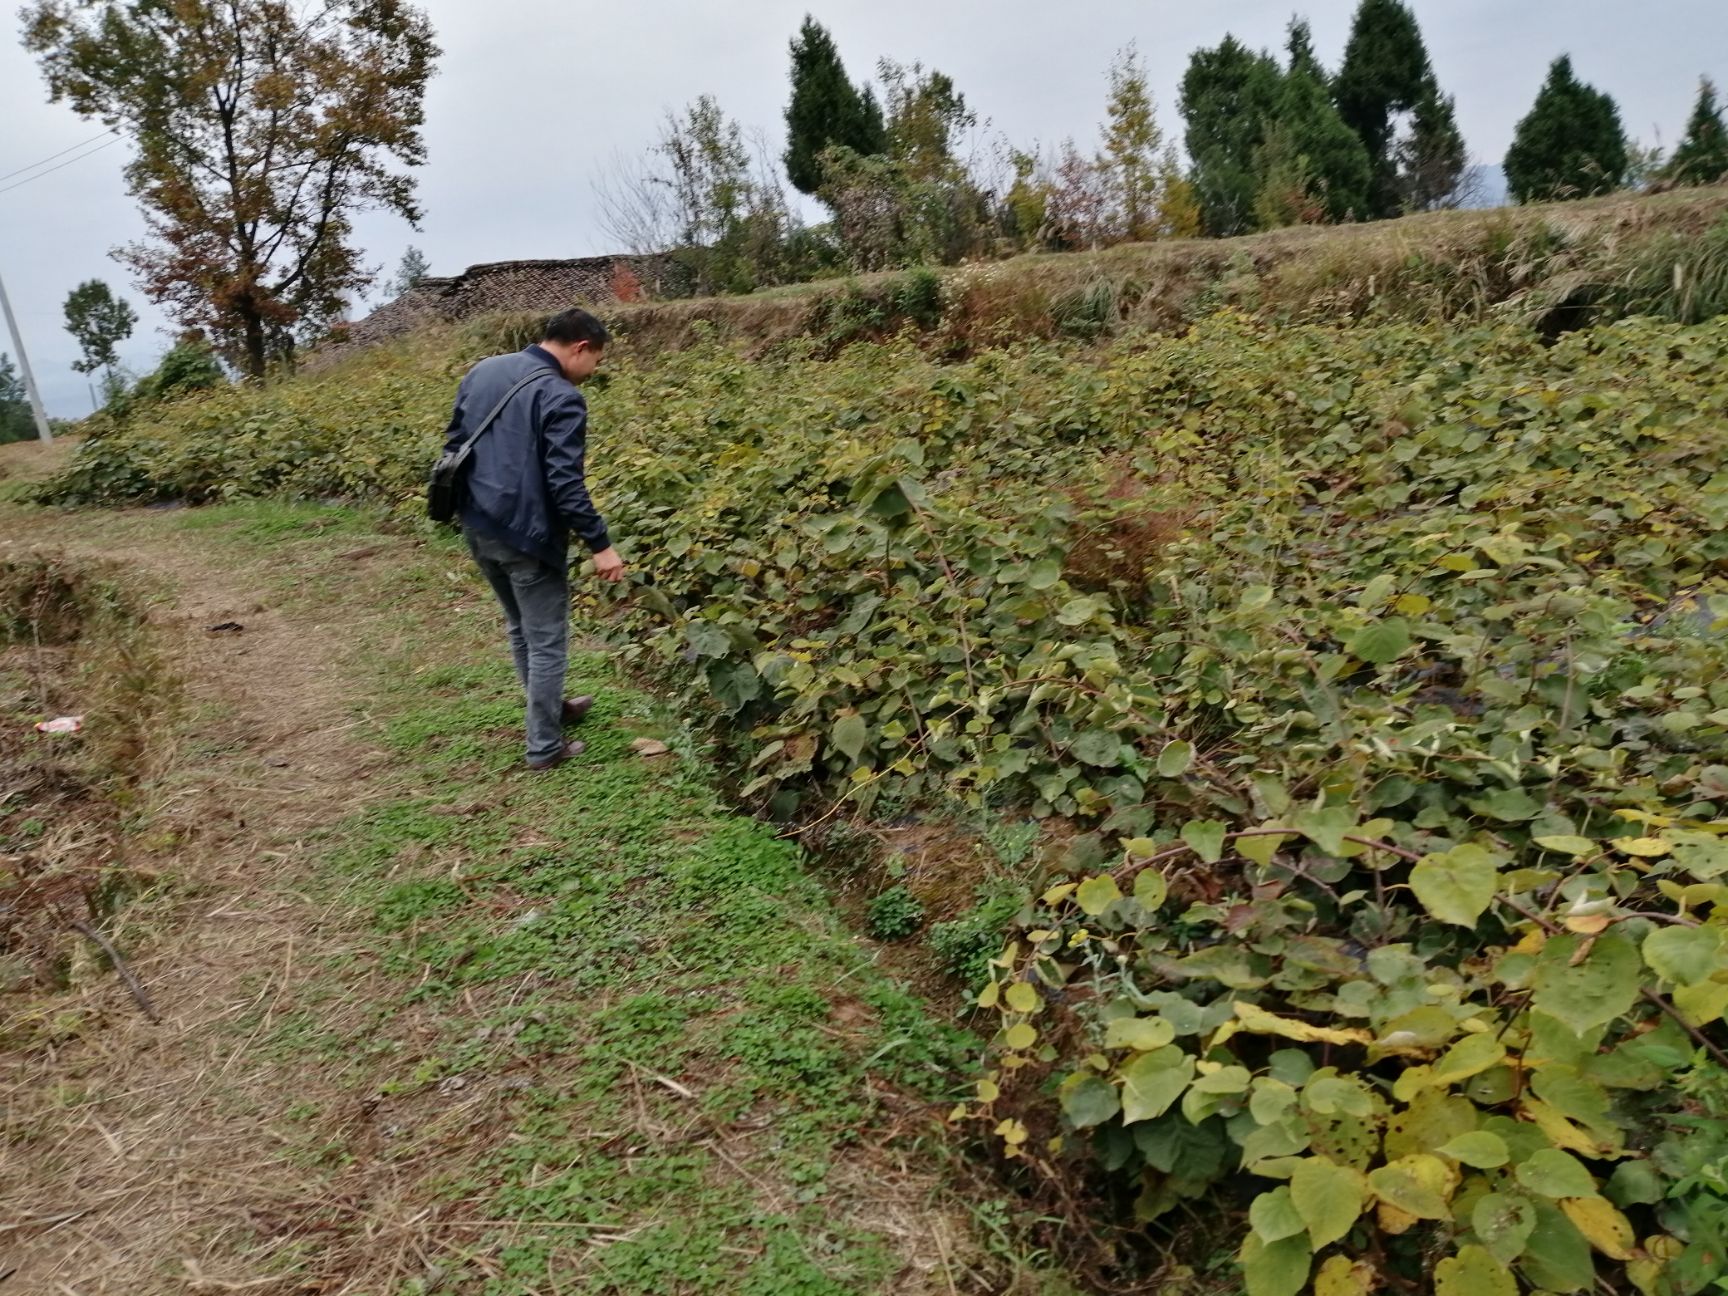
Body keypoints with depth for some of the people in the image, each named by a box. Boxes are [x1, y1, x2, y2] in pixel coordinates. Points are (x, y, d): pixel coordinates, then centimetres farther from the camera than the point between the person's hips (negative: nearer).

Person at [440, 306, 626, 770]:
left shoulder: (481, 372, 8)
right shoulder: (560, 396, -17)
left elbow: (453, 445, 15)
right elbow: (565, 483, -22)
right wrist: (600, 544, -18)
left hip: (478, 529, 8)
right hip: (527, 536, -8)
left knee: (520, 628, 24)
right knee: (547, 642, 6)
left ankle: (550, 708, 42)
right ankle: (544, 747, 15)